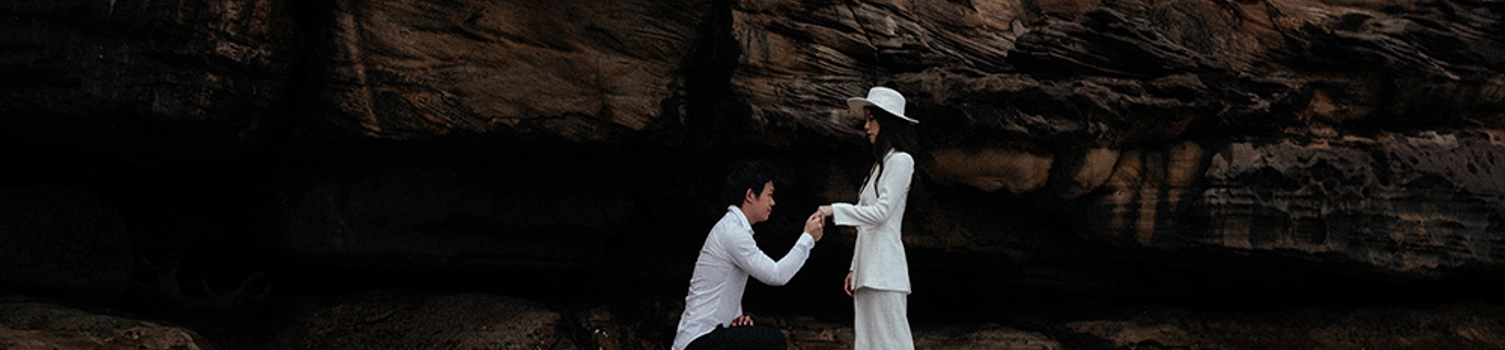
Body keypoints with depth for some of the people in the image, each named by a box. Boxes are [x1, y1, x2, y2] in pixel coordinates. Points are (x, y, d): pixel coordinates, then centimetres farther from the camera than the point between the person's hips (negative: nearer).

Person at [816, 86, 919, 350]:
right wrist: (855, 269, 18)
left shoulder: (900, 161, -5)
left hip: (884, 270, -9)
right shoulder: (880, 163, 22)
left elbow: (881, 212, -14)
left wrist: (835, 210, -13)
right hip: (868, 269, 9)